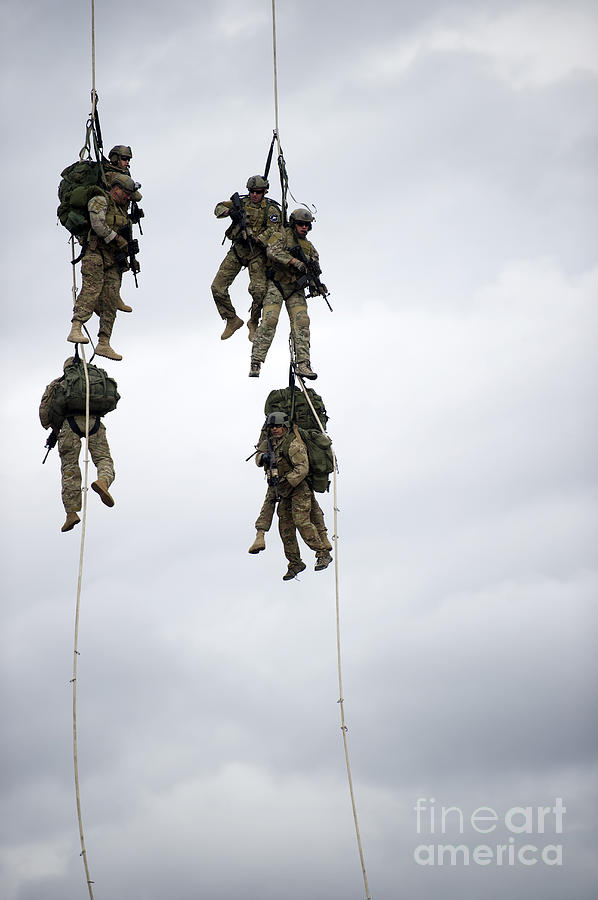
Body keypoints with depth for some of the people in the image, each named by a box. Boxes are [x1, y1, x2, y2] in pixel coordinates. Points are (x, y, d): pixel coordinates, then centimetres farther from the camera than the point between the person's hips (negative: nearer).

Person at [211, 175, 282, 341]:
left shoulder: (271, 209, 0)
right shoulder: (242, 202, 9)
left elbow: (273, 229, -13)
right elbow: (219, 208, 9)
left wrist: (257, 240, -28)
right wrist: (229, 211, -14)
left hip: (257, 252, -3)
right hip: (237, 250, 4)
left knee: (258, 289, -22)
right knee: (217, 287, -5)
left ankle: (254, 323, 2)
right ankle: (232, 320, 11)